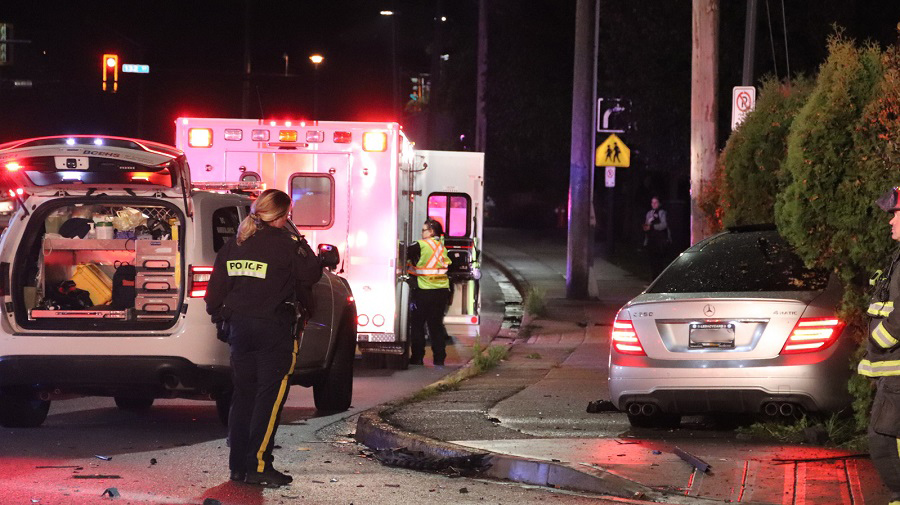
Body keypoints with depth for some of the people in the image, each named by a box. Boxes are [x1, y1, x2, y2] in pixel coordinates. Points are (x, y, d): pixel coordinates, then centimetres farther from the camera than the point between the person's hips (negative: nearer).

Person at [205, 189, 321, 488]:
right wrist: (302, 246, 8)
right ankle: (258, 466, -10)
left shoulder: (235, 244, 9)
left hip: (238, 326, 7)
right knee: (270, 396, -4)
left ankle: (238, 465, 15)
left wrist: (219, 317, 21)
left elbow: (217, 285, 11)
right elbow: (311, 274, -3)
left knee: (243, 395, 13)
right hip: (274, 328, -6)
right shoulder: (285, 243, -10)